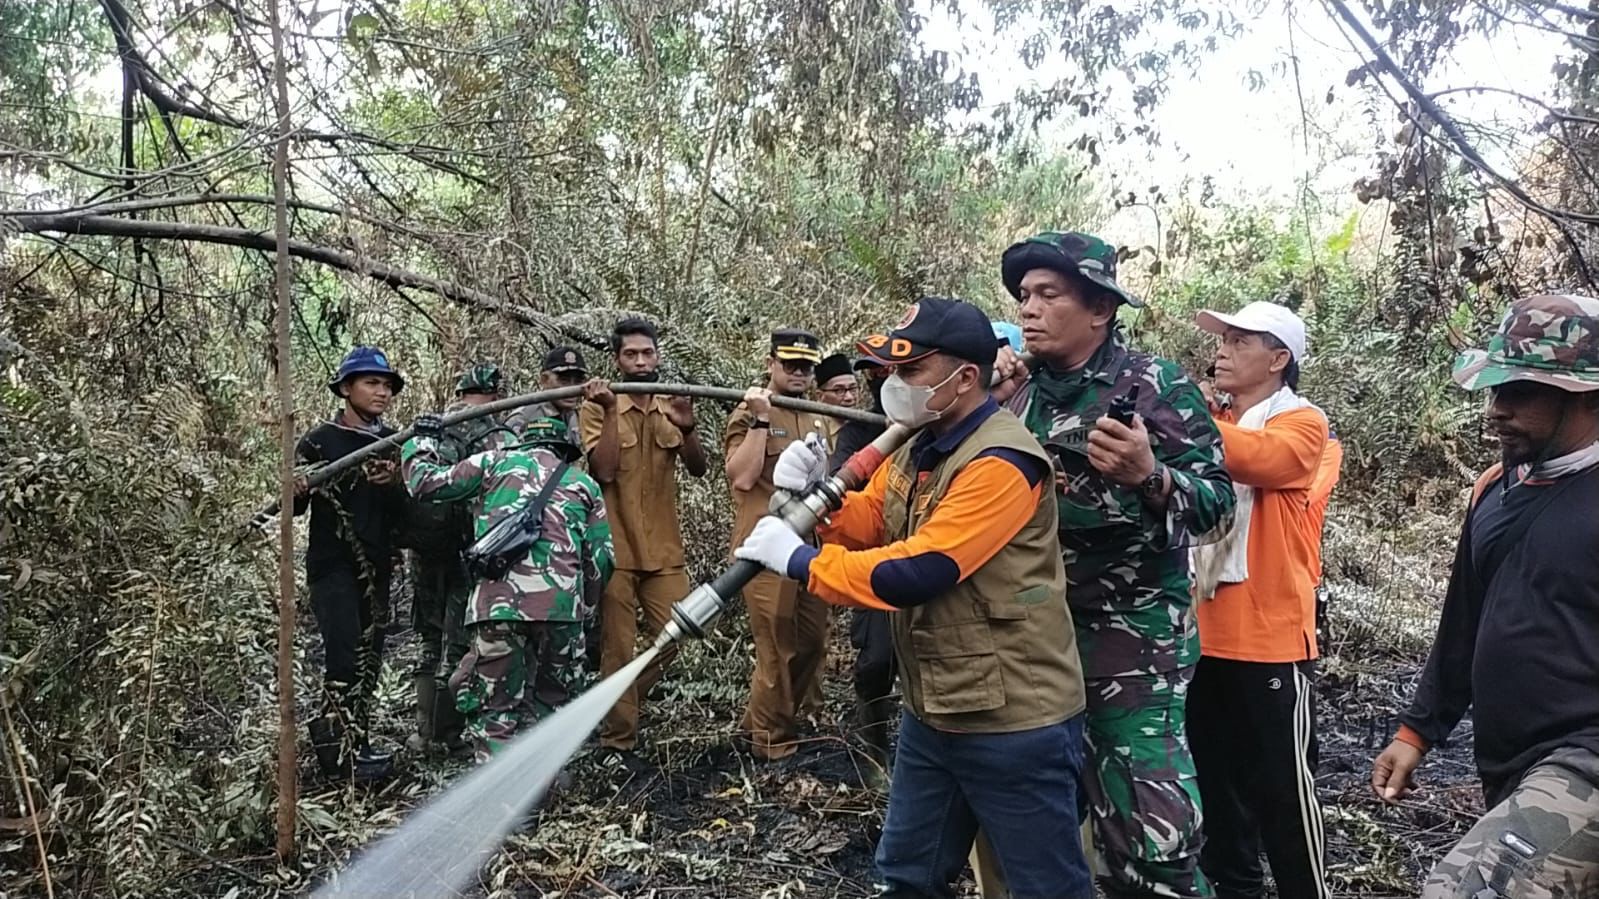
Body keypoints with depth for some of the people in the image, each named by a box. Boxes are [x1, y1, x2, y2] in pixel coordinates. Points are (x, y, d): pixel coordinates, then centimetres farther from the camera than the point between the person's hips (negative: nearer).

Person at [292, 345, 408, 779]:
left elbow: (404, 511, 4)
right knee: (346, 652, -14)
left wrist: (390, 485, -17)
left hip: (376, 565, 5)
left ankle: (355, 740, 14)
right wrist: (297, 492, -24)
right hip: (332, 564, -5)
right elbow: (294, 506, -1)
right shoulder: (320, 441, -3)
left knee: (370, 656, 6)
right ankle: (341, 747, -10)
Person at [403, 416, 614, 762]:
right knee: (550, 703, 17)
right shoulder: (584, 484, 20)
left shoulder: (496, 461, 17)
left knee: (493, 708, 7)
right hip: (561, 604, 1)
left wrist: (422, 441, 36)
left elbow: (425, 483, 17)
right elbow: (600, 559, 12)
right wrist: (584, 611, 23)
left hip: (499, 601, -1)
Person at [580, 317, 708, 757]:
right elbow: (602, 471, -16)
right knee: (618, 649, 1)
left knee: (672, 637, 8)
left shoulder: (671, 409, 9)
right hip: (615, 548, -4)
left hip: (664, 548, 4)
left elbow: (697, 469, -2)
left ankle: (618, 707, 30)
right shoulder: (597, 409, -3)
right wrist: (610, 412, -21)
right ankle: (618, 740, 13)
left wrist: (687, 428, -20)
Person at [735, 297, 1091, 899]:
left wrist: (798, 560, -20)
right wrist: (815, 492, -8)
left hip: (1014, 722, -9)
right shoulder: (920, 447, 8)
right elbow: (864, 525, 12)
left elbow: (916, 571, -28)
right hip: (933, 711, 9)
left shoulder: (1001, 463, -23)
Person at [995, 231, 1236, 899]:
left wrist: (1148, 475, -31)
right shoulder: (1020, 392, 8)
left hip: (1135, 636, -6)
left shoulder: (1157, 386, -9)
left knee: (1152, 829, -8)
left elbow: (1216, 500, -12)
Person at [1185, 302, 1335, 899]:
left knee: (1283, 787, 4)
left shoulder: (1302, 423, -7)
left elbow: (1261, 458, -29)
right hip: (1205, 634, 6)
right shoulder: (1210, 422, 13)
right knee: (1218, 781, 17)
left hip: (1271, 638, -6)